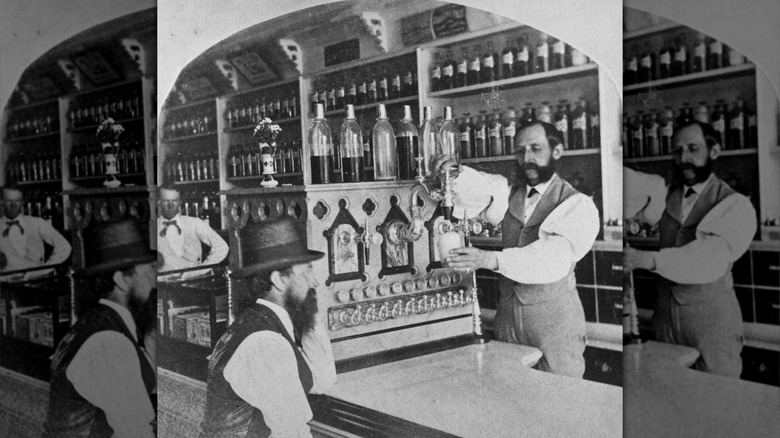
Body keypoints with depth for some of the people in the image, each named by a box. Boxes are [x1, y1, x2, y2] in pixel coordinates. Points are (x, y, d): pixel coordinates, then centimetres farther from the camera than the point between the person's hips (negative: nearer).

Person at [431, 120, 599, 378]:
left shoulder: (578, 206, -8)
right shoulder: (509, 195, 10)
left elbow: (554, 257, -24)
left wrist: (492, 260, -36)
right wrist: (456, 172, -33)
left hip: (554, 318, -4)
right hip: (507, 315, 4)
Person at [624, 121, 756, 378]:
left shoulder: (735, 205, -7)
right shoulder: (665, 196, 9)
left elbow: (711, 259, -24)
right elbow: (633, 195, -12)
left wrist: (649, 259, -36)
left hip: (712, 322, -4)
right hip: (664, 317, 4)